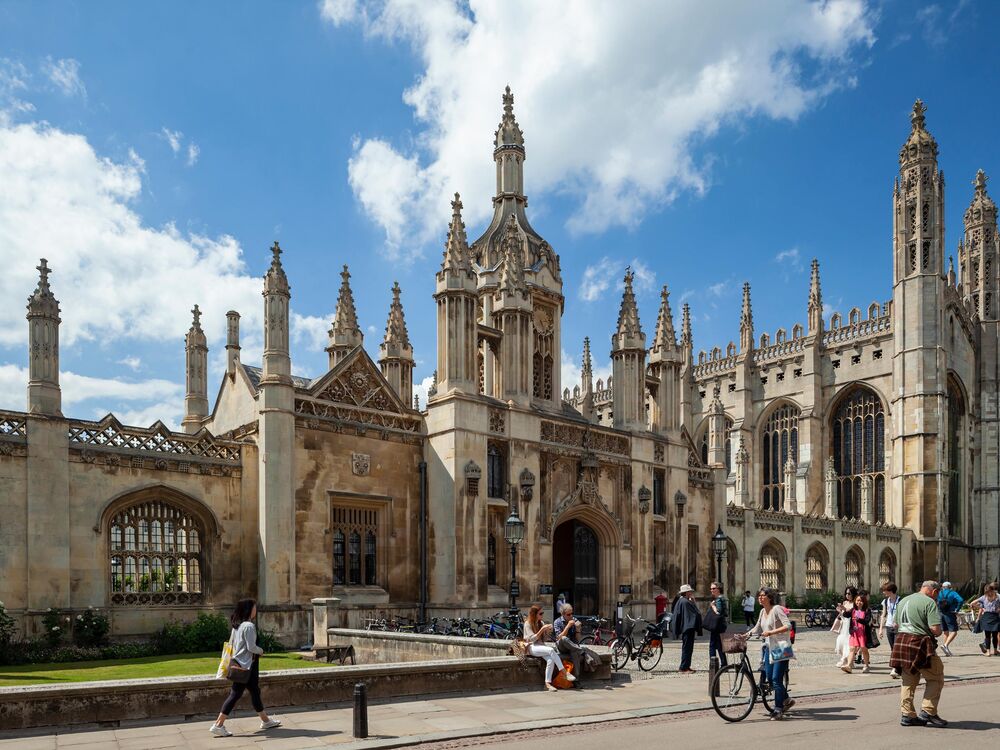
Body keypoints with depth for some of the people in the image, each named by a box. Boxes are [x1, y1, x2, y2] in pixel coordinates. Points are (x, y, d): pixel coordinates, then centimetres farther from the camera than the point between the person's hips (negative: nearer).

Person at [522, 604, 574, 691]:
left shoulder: (541, 623, 16)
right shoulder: (528, 624, -3)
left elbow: (544, 639, 15)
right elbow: (532, 638, -13)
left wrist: (548, 632, -3)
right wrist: (542, 629, -18)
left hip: (541, 646, 6)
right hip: (532, 647, -6)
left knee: (550, 660, -28)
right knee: (551, 650, -32)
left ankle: (548, 684, -28)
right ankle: (565, 673, -30)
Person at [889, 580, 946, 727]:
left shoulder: (903, 600, 17)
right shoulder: (929, 602, -8)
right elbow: (936, 629, -16)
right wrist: (939, 632, 5)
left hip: (901, 642, 8)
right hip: (920, 644, -7)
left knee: (908, 681, 13)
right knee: (935, 678, 6)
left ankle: (907, 715, 14)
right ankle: (928, 712, 2)